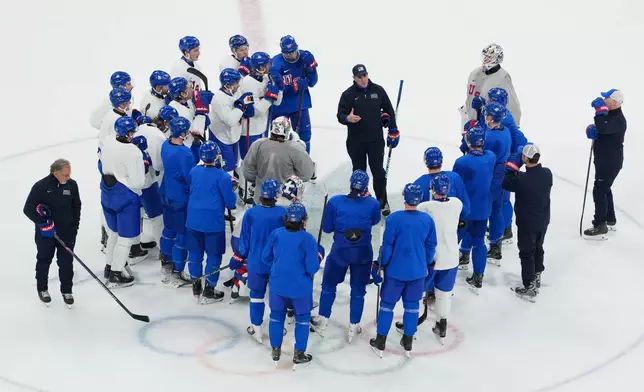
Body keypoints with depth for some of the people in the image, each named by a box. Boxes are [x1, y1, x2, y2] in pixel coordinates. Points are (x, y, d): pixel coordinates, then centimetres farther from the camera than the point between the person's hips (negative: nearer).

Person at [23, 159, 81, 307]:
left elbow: (76, 206, 6)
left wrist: (74, 227, 3)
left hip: (67, 232, 3)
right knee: (44, 260, 16)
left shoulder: (72, 185, -8)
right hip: (45, 233, -3)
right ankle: (42, 289, 35)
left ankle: (66, 290, 26)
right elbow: (28, 209, -17)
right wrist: (43, 223, -23)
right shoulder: (41, 186, -20)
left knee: (66, 262, 8)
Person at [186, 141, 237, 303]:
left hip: (193, 220, 5)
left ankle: (196, 287, 26)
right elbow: (230, 202, -11)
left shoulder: (194, 171, 1)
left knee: (195, 253, 16)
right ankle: (208, 292, 11)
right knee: (214, 255, 7)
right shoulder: (222, 177, -15)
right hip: (213, 223, -5)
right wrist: (232, 192, 10)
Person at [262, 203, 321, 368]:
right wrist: (318, 256, 4)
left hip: (277, 284, 3)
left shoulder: (276, 233, -7)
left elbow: (266, 258, 3)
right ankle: (299, 354, 21)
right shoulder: (308, 239, -17)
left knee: (277, 314, 20)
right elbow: (312, 269, -16)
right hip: (300, 287, -3)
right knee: (302, 317, 16)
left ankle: (275, 350, 30)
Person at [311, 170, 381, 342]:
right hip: (363, 254, 1)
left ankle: (322, 322, 29)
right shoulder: (373, 204, -13)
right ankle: (353, 327, 24)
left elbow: (327, 228, -5)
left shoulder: (335, 202, -15)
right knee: (358, 290, 16)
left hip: (339, 252, 0)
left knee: (329, 285, 20)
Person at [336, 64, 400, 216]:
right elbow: (340, 115, -5)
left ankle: (383, 202, 14)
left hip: (376, 140, 0)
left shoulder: (378, 90, 0)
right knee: (359, 172, 13)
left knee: (378, 172, 1)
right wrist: (347, 118, -29)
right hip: (355, 142, 0)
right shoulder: (348, 94, -6)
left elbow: (389, 110, 10)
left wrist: (393, 131, 10)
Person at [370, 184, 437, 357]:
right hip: (418, 271, 3)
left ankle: (380, 343, 18)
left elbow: (387, 245, -12)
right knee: (412, 306, 15)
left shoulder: (394, 219, -18)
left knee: (387, 304, 11)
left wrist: (381, 265, 1)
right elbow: (431, 246, 3)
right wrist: (428, 265, 19)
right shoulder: (427, 220, -7)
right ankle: (408, 344, 25)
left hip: (395, 270, -3)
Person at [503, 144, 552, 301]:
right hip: (543, 220, 6)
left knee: (527, 254, 7)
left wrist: (513, 165, -8)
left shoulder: (522, 179, -30)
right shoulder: (547, 173, -12)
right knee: (538, 248, 25)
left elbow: (506, 183, -12)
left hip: (527, 223, -6)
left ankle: (529, 288, 15)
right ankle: (536, 277, 43)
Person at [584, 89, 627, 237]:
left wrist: (600, 109, -30)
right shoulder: (608, 114, 9)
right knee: (605, 189, 21)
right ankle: (610, 220, 36)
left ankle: (600, 227, -4)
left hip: (611, 162, -10)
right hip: (604, 160, 10)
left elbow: (602, 128, -40)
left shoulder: (618, 120, -23)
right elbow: (599, 129, 12)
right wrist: (591, 130, -12)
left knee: (599, 191, -9)